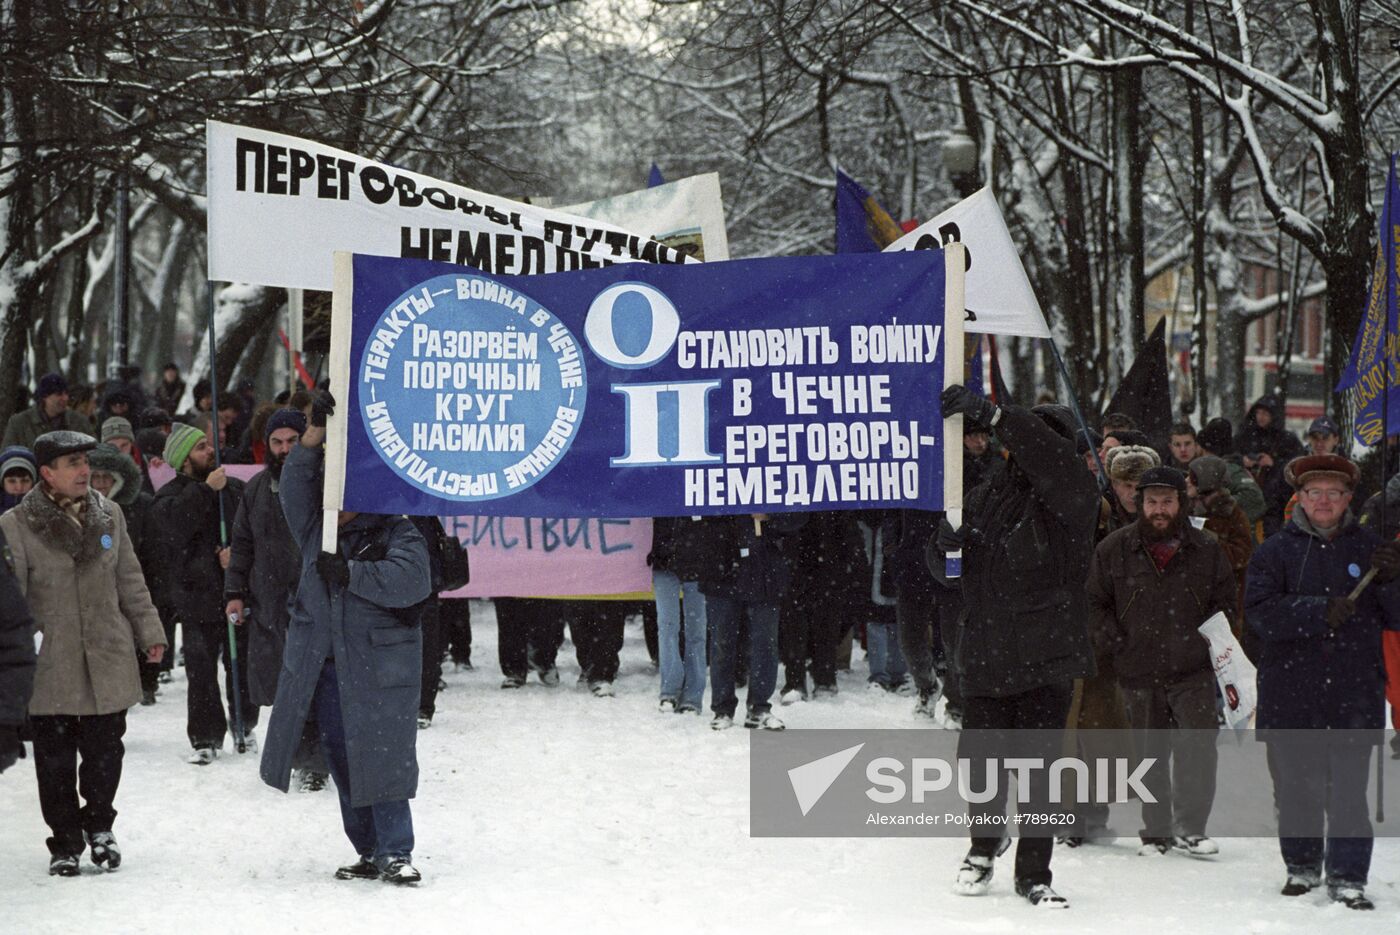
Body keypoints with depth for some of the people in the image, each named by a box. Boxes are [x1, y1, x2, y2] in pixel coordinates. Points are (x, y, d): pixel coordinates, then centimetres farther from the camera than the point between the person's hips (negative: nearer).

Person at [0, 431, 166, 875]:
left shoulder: (109, 515, 7)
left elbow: (130, 581, 15)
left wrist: (148, 632, 16)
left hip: (108, 663, 3)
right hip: (49, 668, -3)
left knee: (105, 751, 7)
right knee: (56, 760, 2)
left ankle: (98, 824, 28)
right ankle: (65, 842, 15)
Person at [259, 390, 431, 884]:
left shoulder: (396, 533, -3)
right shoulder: (317, 528, 13)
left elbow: (412, 580, -19)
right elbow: (296, 484, 0)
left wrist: (349, 574, -18)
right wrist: (316, 432, -12)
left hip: (379, 666, -6)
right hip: (322, 666, 6)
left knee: (382, 758, -8)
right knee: (342, 763, 8)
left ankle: (394, 853, -3)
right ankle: (369, 852, 16)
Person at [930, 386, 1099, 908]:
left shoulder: (1071, 498, -3)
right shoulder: (985, 499, 10)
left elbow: (1048, 457, -26)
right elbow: (947, 571, 16)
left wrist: (989, 413, -32)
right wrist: (947, 543, -9)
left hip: (1046, 661, -4)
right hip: (985, 659, 4)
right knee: (978, 760, 8)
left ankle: (1033, 872, 13)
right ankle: (983, 847, 33)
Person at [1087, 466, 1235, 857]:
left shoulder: (1206, 550, 3)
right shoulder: (1115, 549, 1)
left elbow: (1225, 602, 13)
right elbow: (1096, 602, 8)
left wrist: (1210, 641, 1)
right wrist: (1114, 645, 0)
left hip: (1193, 668, -1)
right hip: (1139, 671, 1)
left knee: (1197, 745, -12)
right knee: (1150, 752, 7)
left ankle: (1191, 827, -5)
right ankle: (1156, 831, 17)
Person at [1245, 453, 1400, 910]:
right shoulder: (1275, 551, 6)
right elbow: (1261, 612, -8)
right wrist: (1320, 611, -19)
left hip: (1356, 688, 0)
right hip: (1290, 689, 0)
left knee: (1349, 787, -5)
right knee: (1295, 784, 7)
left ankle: (1347, 877, 2)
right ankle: (1302, 866, 24)